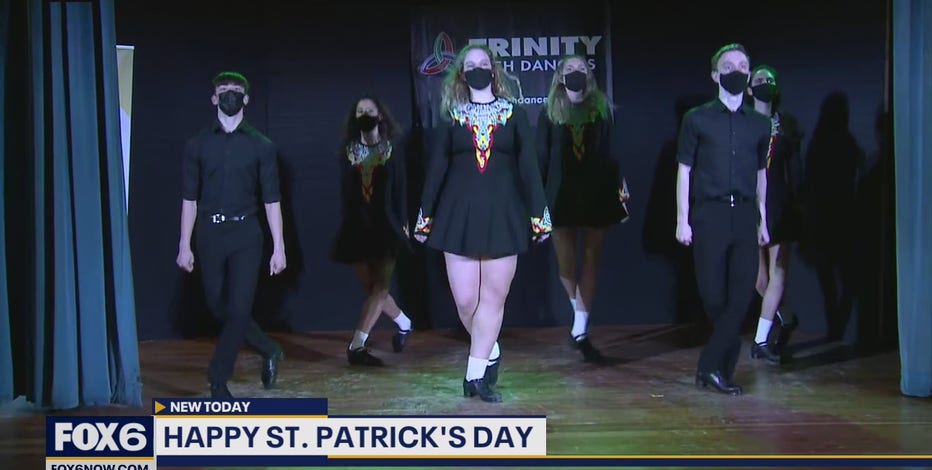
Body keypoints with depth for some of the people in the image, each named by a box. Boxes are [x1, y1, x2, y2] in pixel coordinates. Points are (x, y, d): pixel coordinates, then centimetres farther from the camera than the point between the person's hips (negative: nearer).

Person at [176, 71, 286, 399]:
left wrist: (279, 247, -2)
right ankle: (269, 351, 29)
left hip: (245, 235, -2)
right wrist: (184, 245, 3)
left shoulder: (261, 146, 4)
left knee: (239, 309, -6)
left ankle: (217, 381, 7)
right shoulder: (198, 145, 7)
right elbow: (190, 198, 7)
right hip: (209, 234, 2)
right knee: (218, 306, 7)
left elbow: (272, 200, 2)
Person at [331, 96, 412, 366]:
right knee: (372, 288, 5)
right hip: (358, 225, 2)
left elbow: (399, 188, 1)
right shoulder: (348, 151, 7)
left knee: (379, 287, -10)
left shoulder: (393, 149, 3)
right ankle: (403, 322, 28)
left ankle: (357, 346, -12)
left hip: (385, 224, -2)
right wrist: (347, 221, 2)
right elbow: (345, 190, 7)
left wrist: (403, 222, -5)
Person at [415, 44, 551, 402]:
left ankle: (475, 374, 6)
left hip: (502, 216, 0)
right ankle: (490, 354, 24)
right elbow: (436, 168, 8)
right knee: (465, 299, 0)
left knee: (493, 296, 0)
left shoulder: (514, 114, 5)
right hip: (459, 215, 1)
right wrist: (425, 216, 8)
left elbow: (528, 167, 3)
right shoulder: (452, 117, 7)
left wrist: (539, 215, 1)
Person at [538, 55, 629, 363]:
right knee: (566, 264, 0)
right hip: (562, 194, -1)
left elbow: (608, 152, 8)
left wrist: (619, 187, 2)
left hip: (596, 193, 1)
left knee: (591, 261, -2)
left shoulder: (600, 109, 8)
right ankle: (580, 321, 26)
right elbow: (541, 156, 5)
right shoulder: (549, 112, 6)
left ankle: (581, 332, 1)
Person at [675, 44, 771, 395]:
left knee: (741, 295, -6)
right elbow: (684, 170, 3)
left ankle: (711, 366, 4)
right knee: (713, 295, -2)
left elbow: (760, 175, 19)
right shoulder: (697, 119, 5)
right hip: (709, 214, -2)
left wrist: (762, 221, 15)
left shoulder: (760, 124, 14)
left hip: (744, 216, 3)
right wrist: (682, 220, -4)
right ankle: (724, 367, 15)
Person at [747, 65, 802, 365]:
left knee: (777, 274, -5)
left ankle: (761, 340, -3)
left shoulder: (786, 124, 7)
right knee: (757, 276, 6)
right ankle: (784, 318, 32)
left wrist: (795, 202, 1)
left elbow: (794, 167, 8)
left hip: (780, 205, 1)